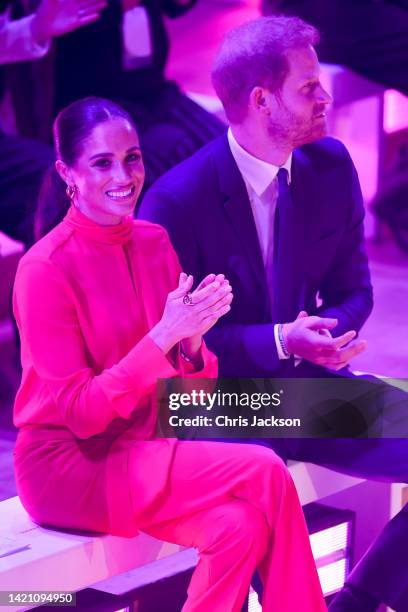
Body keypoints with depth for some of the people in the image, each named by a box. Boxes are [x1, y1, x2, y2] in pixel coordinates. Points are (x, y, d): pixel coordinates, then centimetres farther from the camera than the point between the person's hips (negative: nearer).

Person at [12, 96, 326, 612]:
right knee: (264, 473, -20)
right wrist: (163, 336, -24)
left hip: (140, 451, 6)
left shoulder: (155, 243, 4)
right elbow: (80, 414, -16)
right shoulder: (46, 270, -15)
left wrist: (193, 342, -17)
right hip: (70, 468, -6)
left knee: (242, 525, -23)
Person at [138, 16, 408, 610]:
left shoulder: (331, 166, 2)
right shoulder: (176, 200, -16)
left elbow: (353, 290, 12)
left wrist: (327, 333, -12)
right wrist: (279, 341, -23)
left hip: (310, 384, 6)